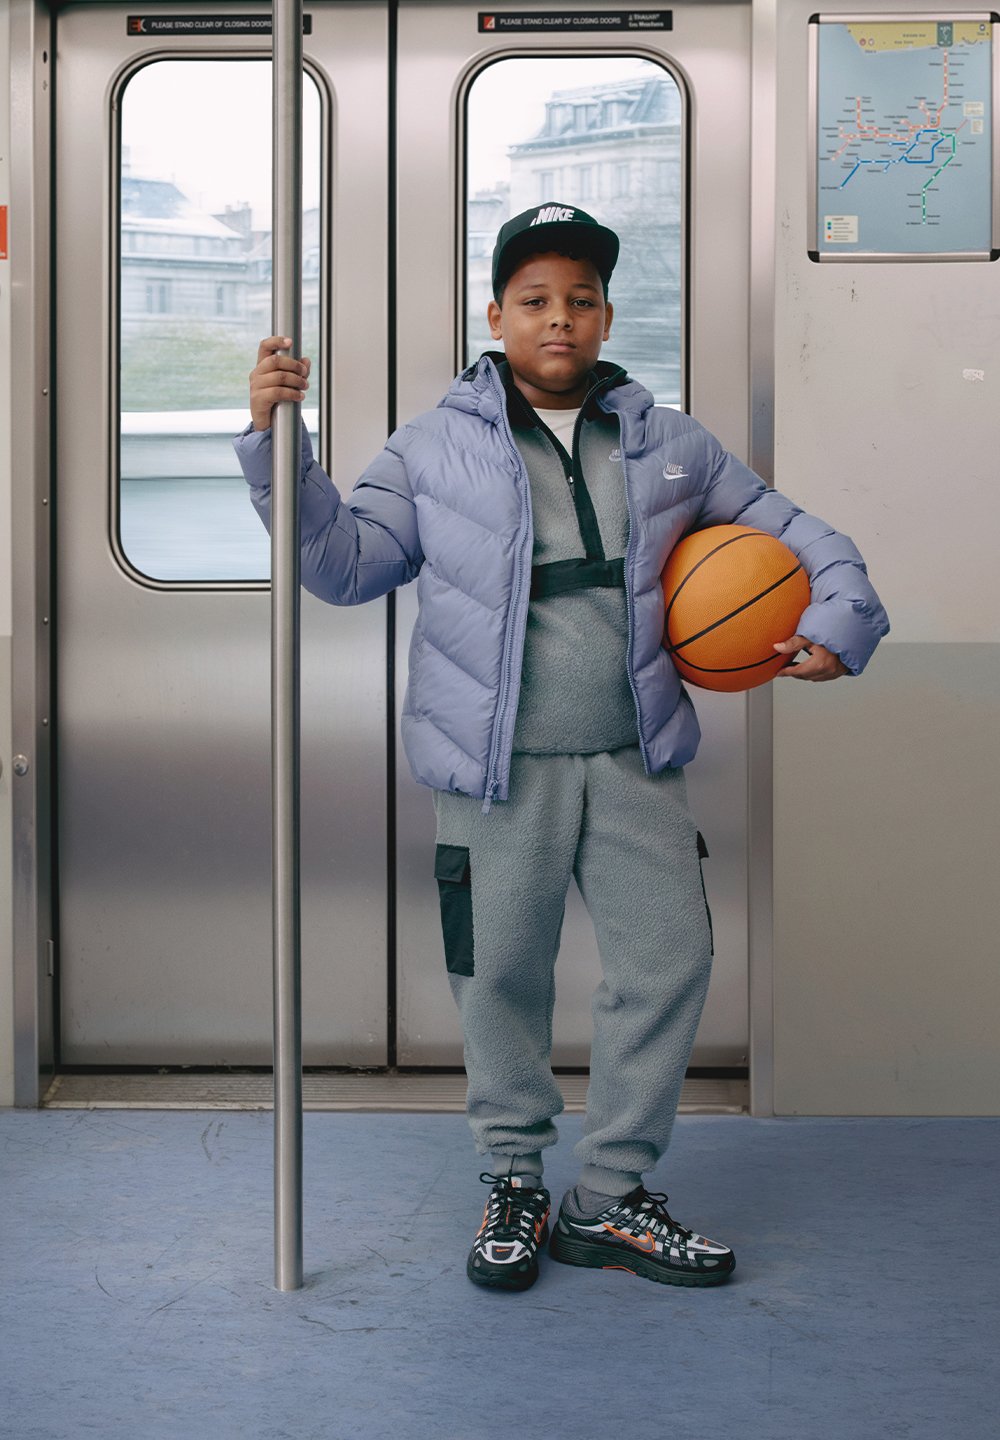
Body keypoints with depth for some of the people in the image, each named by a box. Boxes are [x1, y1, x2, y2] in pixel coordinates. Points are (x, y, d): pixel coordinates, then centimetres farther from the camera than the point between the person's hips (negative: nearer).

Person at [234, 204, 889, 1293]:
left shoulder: (669, 446, 10)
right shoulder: (435, 449, 4)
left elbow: (796, 537, 17)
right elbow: (342, 563, 0)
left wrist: (840, 625, -1)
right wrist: (277, 440, -9)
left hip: (635, 764, 3)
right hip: (498, 772, -2)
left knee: (669, 961, 2)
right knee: (502, 978, 5)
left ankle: (609, 1197, 18)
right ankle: (515, 1184, 26)